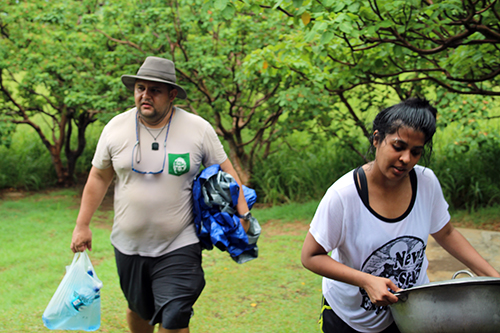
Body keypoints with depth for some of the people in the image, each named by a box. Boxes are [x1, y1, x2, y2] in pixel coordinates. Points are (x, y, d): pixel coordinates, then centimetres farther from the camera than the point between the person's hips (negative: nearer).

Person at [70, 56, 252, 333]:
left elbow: (225, 171, 1)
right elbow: (99, 178, 7)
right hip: (129, 246, 3)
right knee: (139, 310, 19)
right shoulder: (115, 128, -2)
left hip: (178, 247, -3)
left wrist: (243, 214, -8)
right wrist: (82, 225, 7)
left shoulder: (198, 129, -7)